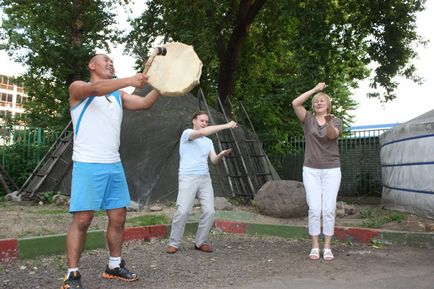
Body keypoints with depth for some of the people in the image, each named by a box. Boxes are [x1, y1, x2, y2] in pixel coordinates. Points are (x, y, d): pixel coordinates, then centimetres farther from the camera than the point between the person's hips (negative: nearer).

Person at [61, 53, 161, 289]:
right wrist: (129, 81, -33)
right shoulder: (77, 88, 2)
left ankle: (114, 266, 22)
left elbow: (145, 103, 2)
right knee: (82, 219, -6)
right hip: (87, 165, -5)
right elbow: (96, 88, -21)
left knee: (118, 217, 7)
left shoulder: (118, 95, 18)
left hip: (114, 165, 6)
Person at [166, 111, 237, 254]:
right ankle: (174, 243, 2)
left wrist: (222, 155, -13)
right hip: (188, 178, -6)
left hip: (205, 178, 6)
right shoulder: (187, 133, 1)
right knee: (183, 211, -13)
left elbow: (214, 160, 11)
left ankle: (201, 242, 11)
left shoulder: (208, 141, 22)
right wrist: (226, 125, -23)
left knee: (209, 211, -3)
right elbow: (202, 132, -19)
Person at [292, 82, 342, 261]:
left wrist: (328, 122, -37)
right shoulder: (308, 119, 8)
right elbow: (295, 103, -8)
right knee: (314, 209, -4)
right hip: (311, 169, 0)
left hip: (331, 169, 0)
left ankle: (327, 247, 6)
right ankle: (315, 247, 5)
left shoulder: (336, 121, 7)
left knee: (328, 209, -2)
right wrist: (314, 89, -5)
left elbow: (333, 135, -16)